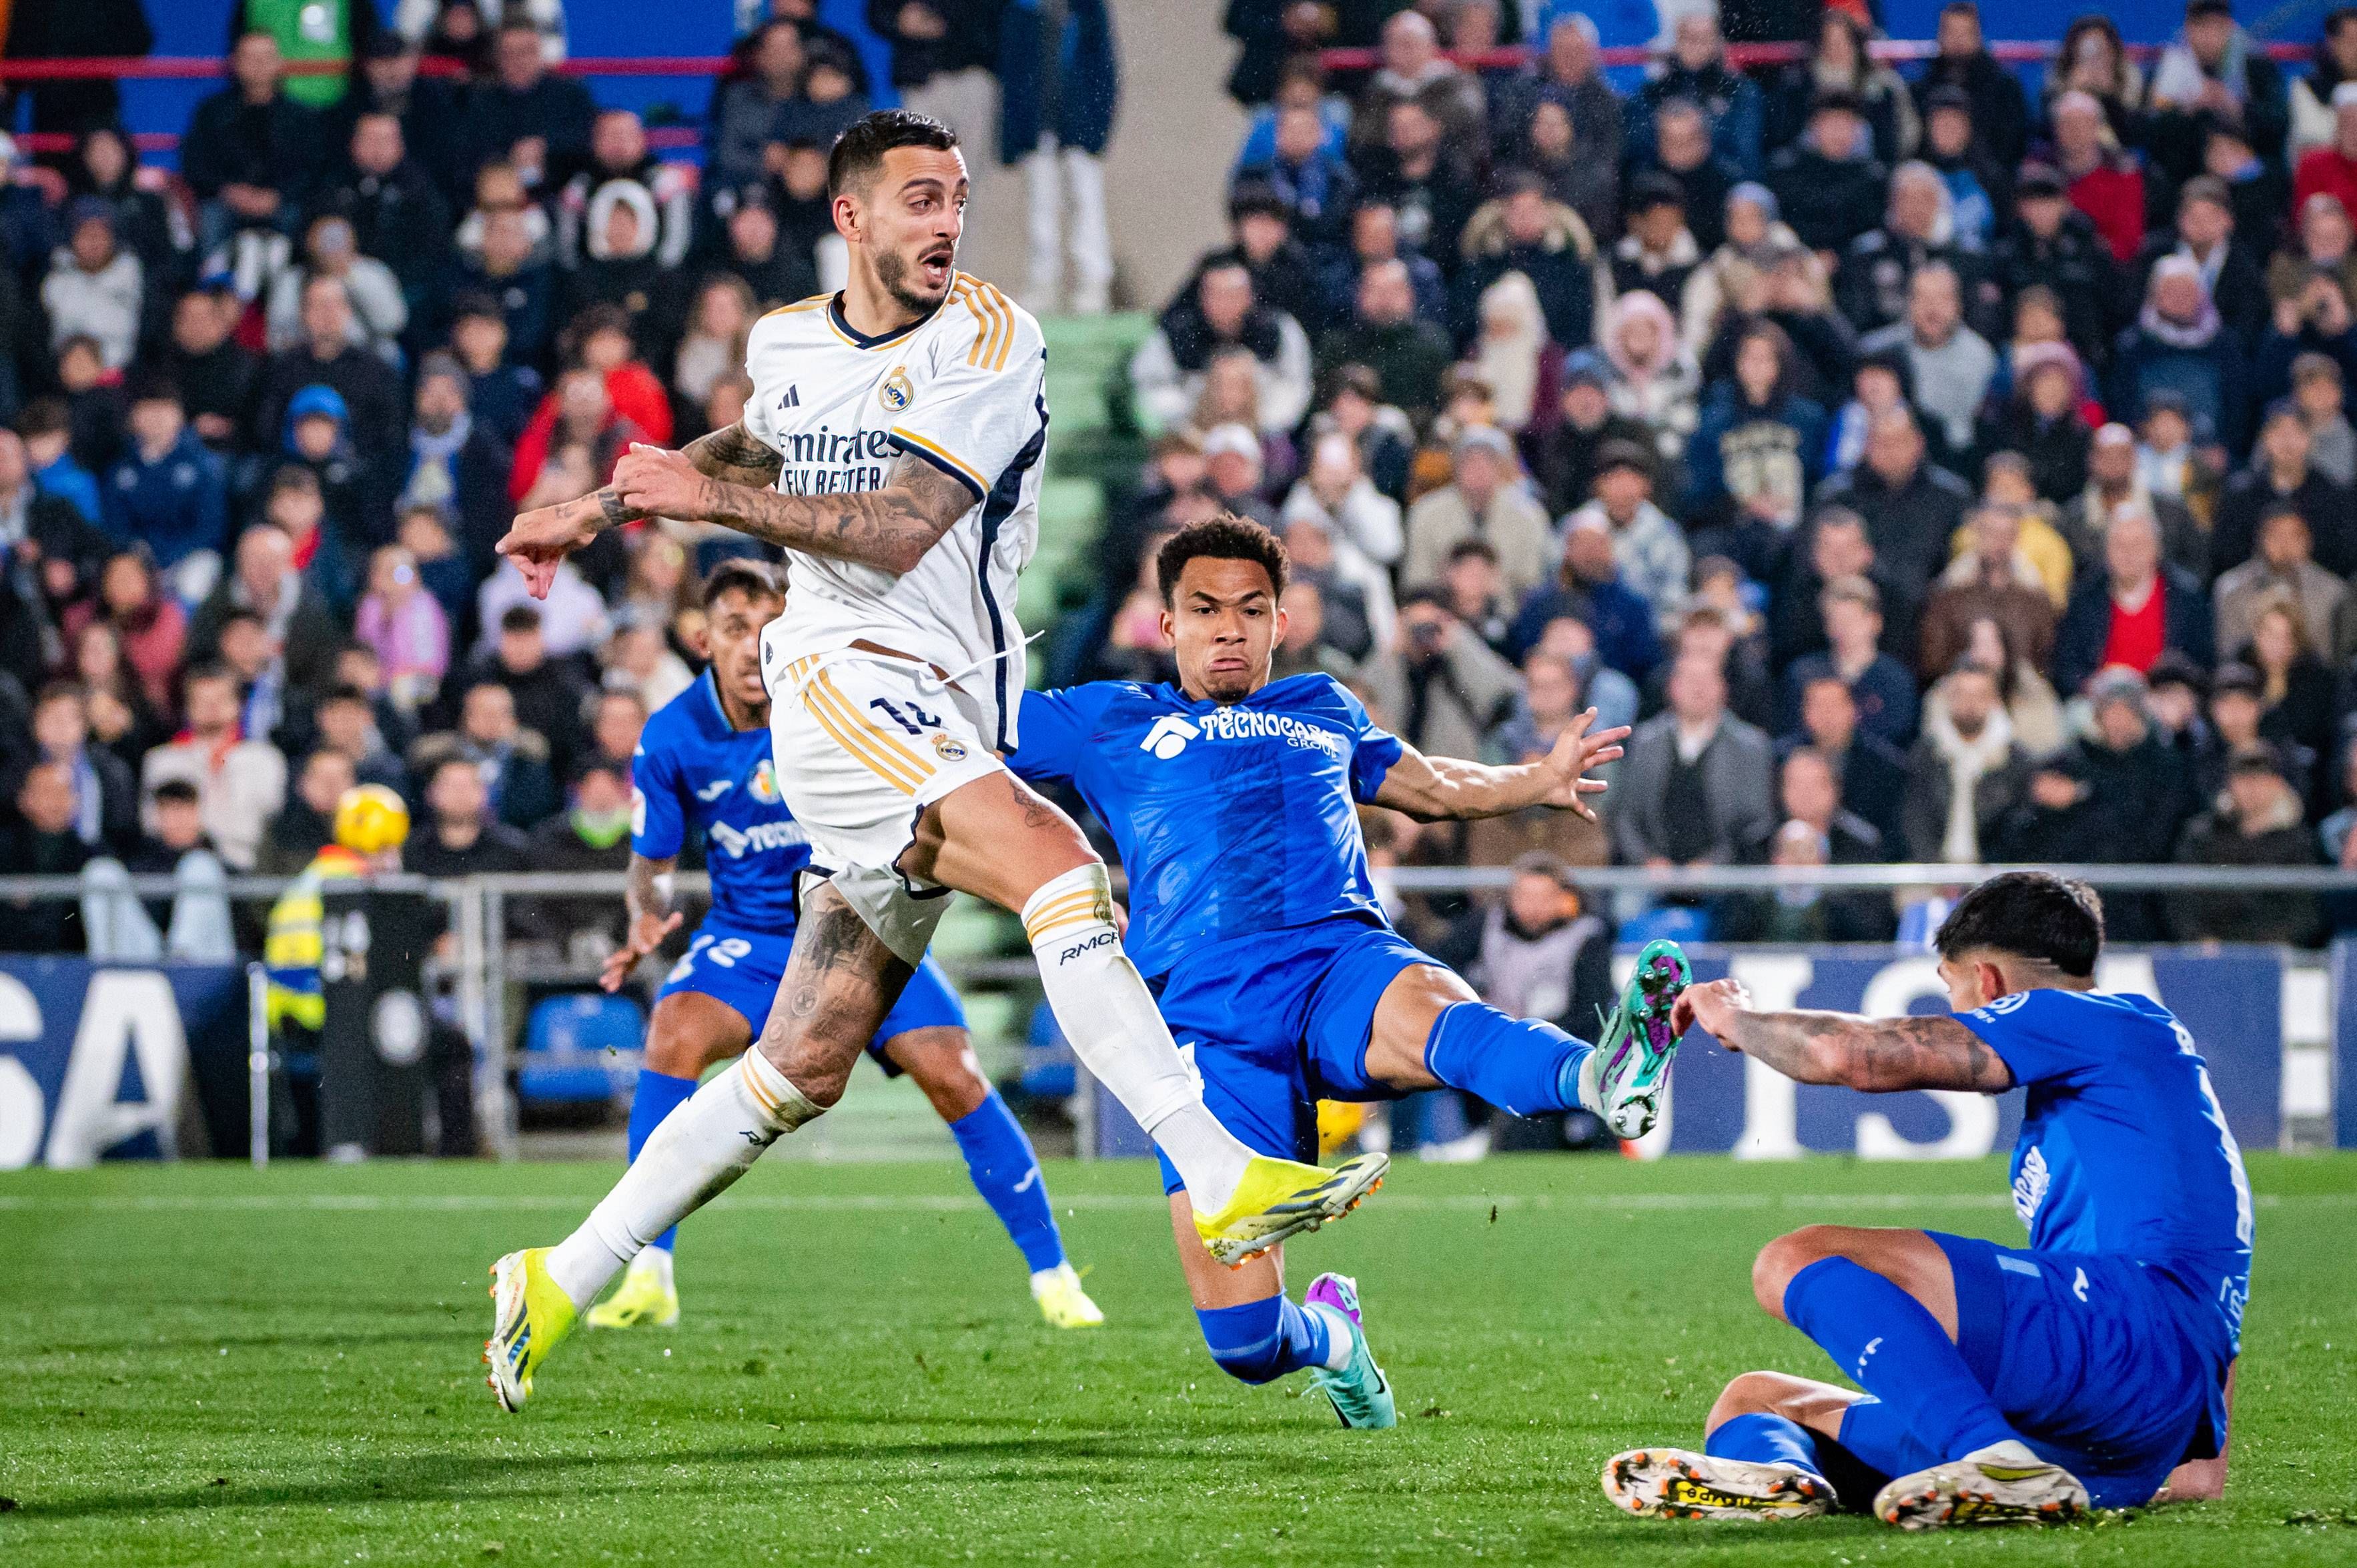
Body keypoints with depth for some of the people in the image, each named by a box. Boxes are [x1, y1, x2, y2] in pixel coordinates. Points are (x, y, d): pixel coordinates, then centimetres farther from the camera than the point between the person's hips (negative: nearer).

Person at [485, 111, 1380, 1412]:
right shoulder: (786, 344, 10)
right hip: (841, 682, -2)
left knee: (804, 1068, 5)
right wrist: (595, 511, 35)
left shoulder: (989, 342, -1)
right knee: (1054, 860, -27)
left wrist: (714, 499, -8)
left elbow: (898, 531, -10)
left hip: (948, 726, 2)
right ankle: (1224, 1182, -36)